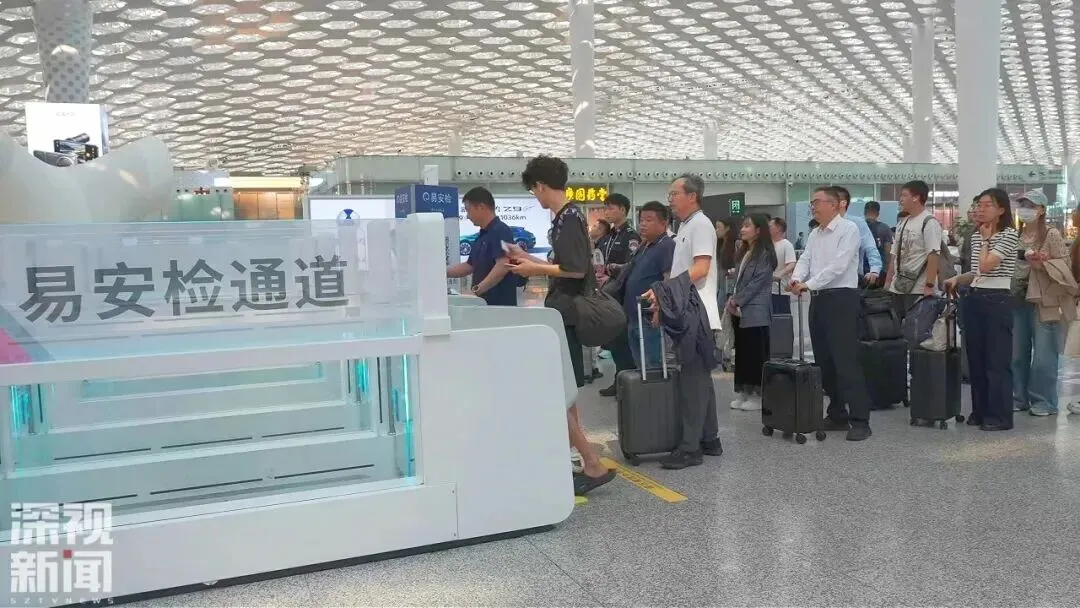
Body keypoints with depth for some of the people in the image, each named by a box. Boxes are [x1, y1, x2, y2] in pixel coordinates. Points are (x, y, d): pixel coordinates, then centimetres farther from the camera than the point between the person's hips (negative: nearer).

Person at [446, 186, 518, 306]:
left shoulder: (500, 231, -12)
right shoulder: (482, 236, 18)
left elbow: (503, 266, -23)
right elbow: (469, 266, 25)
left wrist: (476, 290, -25)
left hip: (500, 304, -9)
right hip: (484, 303, 9)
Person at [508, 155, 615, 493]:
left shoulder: (569, 218, -16)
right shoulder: (564, 217, 13)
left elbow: (577, 269, -22)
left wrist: (535, 270, -12)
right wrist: (530, 260, 23)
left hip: (565, 315, -10)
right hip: (562, 313, 10)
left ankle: (593, 465, -5)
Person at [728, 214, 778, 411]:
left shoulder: (765, 254, -8)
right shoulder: (745, 253, 17)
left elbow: (757, 282, -14)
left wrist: (737, 301, -11)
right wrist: (732, 299, 2)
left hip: (756, 312, -8)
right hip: (741, 311, 8)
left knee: (757, 354, -2)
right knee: (742, 352, 10)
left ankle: (759, 394, 4)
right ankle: (744, 392, 17)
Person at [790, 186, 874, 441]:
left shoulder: (848, 229, -8)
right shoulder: (814, 234, 16)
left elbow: (838, 265, -18)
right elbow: (805, 260, 9)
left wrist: (808, 284, -19)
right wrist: (796, 279, -12)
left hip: (841, 298, -8)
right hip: (818, 299, 8)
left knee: (846, 360, -10)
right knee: (824, 360, 11)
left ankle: (860, 420, -6)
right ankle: (837, 414, 20)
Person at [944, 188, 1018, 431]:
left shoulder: (1009, 235, -9)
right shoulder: (975, 236, 13)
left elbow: (986, 266, -19)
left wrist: (986, 239, -5)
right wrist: (958, 279, 3)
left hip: (998, 302, -7)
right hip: (975, 300, 7)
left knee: (997, 360, -3)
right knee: (976, 359, 10)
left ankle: (1000, 416, 5)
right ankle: (980, 410, 20)